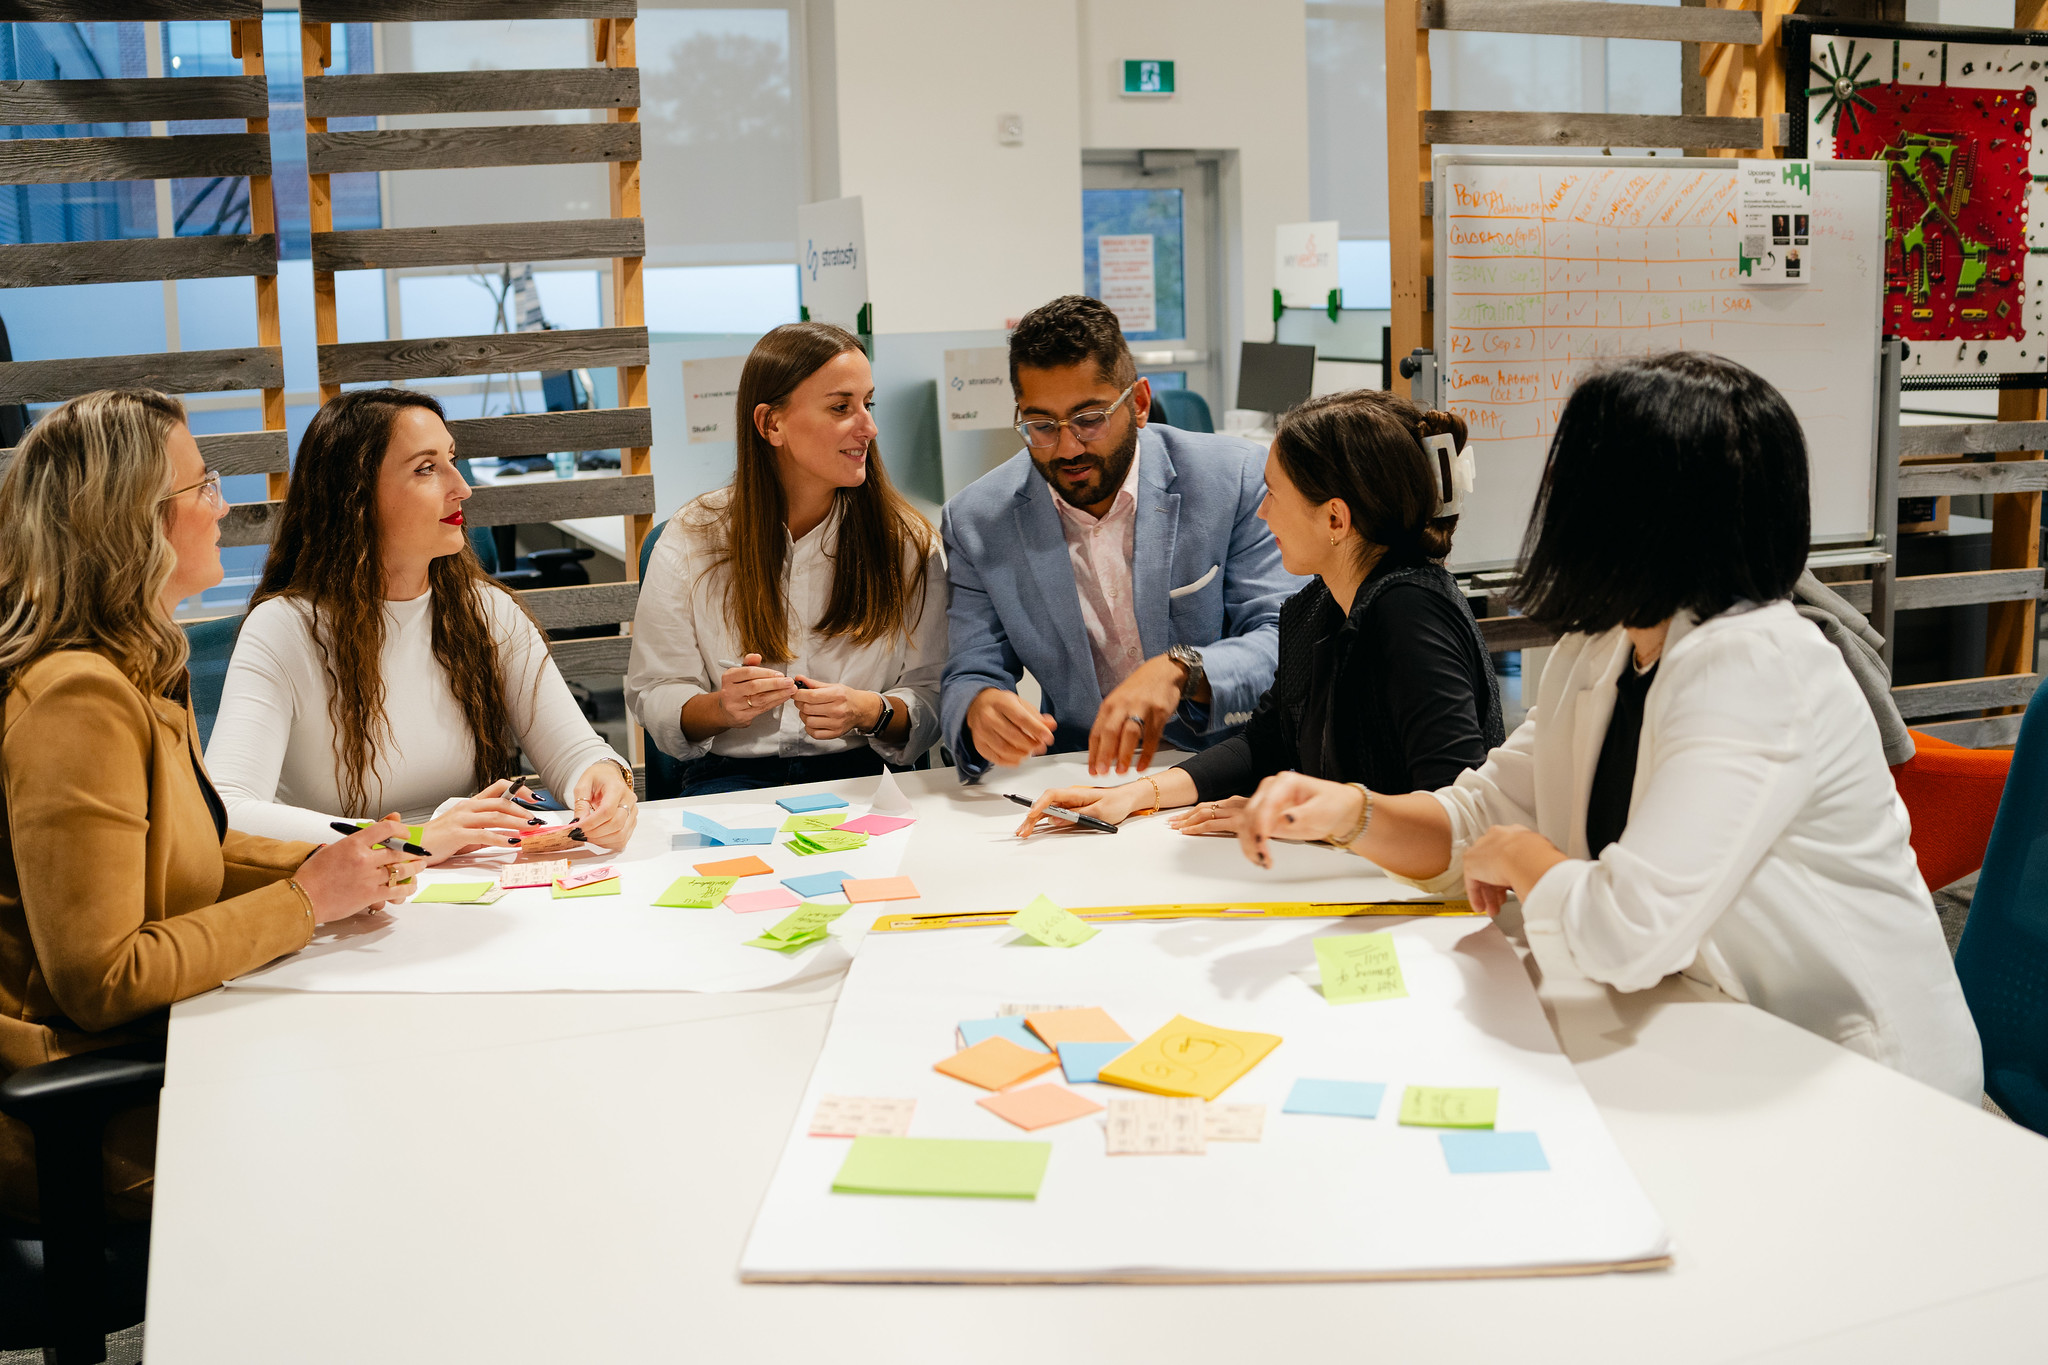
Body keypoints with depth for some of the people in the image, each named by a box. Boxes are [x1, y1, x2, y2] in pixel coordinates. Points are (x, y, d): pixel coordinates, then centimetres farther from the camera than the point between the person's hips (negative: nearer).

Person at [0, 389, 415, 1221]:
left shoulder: (141, 670, 9)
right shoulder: (76, 699, -23)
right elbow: (99, 981, -25)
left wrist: (326, 866, 1)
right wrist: (306, 900, -18)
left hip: (150, 1050, 9)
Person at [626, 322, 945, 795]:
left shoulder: (910, 543, 2)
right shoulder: (691, 540, 0)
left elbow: (930, 697, 3)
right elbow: (653, 694, 2)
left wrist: (870, 711, -18)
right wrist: (720, 708, -20)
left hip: (857, 776, 1)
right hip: (731, 776, -1)